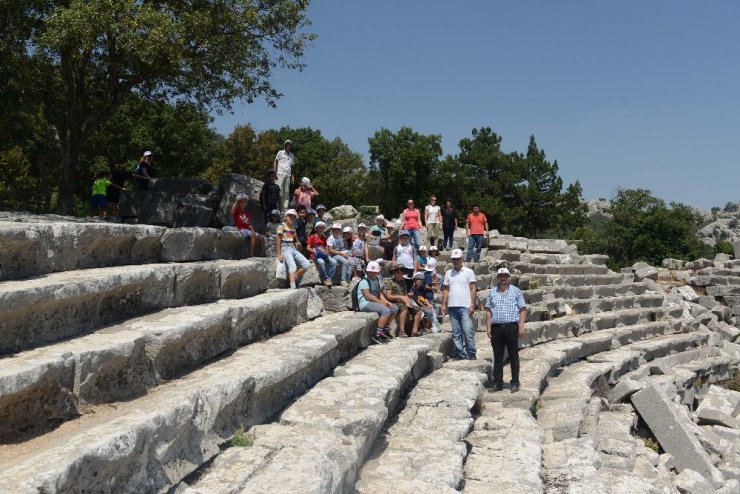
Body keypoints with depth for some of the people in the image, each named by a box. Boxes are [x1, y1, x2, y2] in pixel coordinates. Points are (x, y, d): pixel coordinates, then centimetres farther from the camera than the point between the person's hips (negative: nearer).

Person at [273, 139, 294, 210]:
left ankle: (285, 207, 5)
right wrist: (274, 172, -3)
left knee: (286, 191, 3)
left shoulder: (291, 155, 18)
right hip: (280, 173, -4)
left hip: (288, 175, 4)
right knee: (279, 189, -14)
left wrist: (292, 175, 12)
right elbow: (275, 162, 8)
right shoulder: (280, 152, 8)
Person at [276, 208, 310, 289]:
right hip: (285, 249, -7)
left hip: (293, 249, 7)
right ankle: (293, 287, -34)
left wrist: (297, 243, 4)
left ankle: (294, 279, 9)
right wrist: (279, 254, -13)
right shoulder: (282, 226, -2)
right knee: (292, 267, -25)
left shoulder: (293, 227, 18)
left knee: (307, 264, -3)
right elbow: (279, 241, -7)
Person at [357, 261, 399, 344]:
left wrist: (386, 301, -2)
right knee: (386, 310, -29)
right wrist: (380, 302, -17)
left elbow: (379, 293, 16)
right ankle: (377, 334, -25)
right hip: (365, 304, -9)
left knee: (394, 308, 6)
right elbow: (367, 296, -19)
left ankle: (385, 329, 13)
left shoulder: (377, 280, 15)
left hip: (374, 302, 10)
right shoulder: (364, 281, -12)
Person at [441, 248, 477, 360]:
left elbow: (473, 289, 0)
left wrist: (472, 305, -8)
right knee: (456, 332, 7)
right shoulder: (448, 273, 14)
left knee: (468, 331, -7)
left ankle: (471, 353, 3)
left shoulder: (468, 272, 4)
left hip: (465, 306, -4)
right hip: (452, 307, 4)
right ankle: (460, 354, 13)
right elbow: (446, 290, 15)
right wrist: (444, 305, 6)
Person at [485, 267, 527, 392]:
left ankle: (515, 383, 9)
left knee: (513, 356, 3)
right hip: (496, 328, 2)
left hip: (512, 327, -2)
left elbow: (523, 310, 2)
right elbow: (488, 310, 12)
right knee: (497, 356, 7)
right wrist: (488, 327, 4)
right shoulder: (492, 292, 13)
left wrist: (521, 326, -7)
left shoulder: (516, 291, 5)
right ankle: (498, 383, 13)